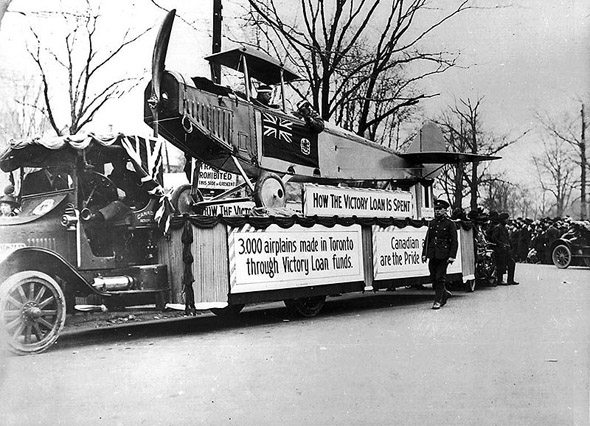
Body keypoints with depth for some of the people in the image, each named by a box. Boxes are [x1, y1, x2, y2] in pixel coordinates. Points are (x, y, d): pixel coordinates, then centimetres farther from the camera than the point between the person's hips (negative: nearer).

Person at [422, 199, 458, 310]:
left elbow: (454, 242, -4)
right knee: (433, 278, 7)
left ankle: (438, 300, 3)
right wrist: (424, 253, 11)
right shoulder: (431, 223, 14)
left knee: (440, 278, -4)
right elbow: (427, 239, 17)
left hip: (443, 255, -5)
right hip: (432, 255, 5)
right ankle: (444, 293, 30)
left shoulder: (450, 223, -1)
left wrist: (452, 256, -12)